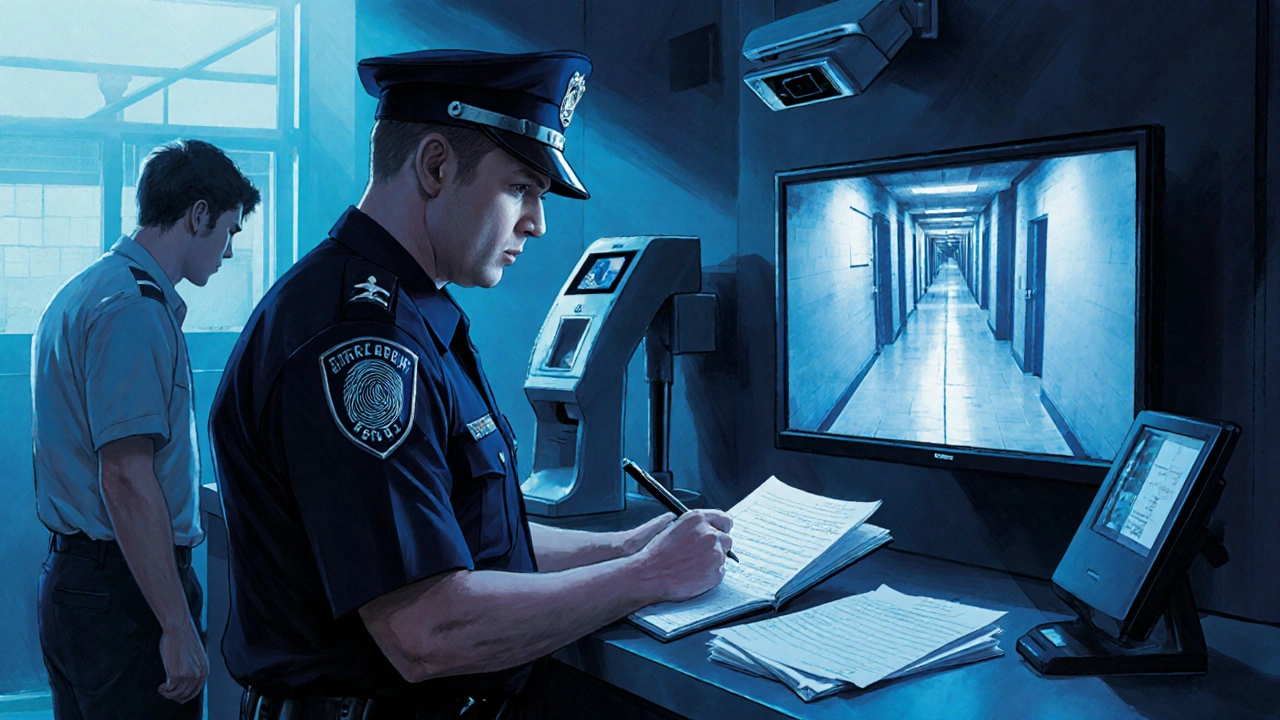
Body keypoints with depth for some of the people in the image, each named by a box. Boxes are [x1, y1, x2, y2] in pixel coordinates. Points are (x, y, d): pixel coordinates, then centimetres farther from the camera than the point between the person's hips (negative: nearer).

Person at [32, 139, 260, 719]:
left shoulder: (80, 292, 15)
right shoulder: (136, 307, -18)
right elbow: (126, 479, -24)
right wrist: (177, 626, -23)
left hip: (69, 576, 10)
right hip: (125, 586, -10)